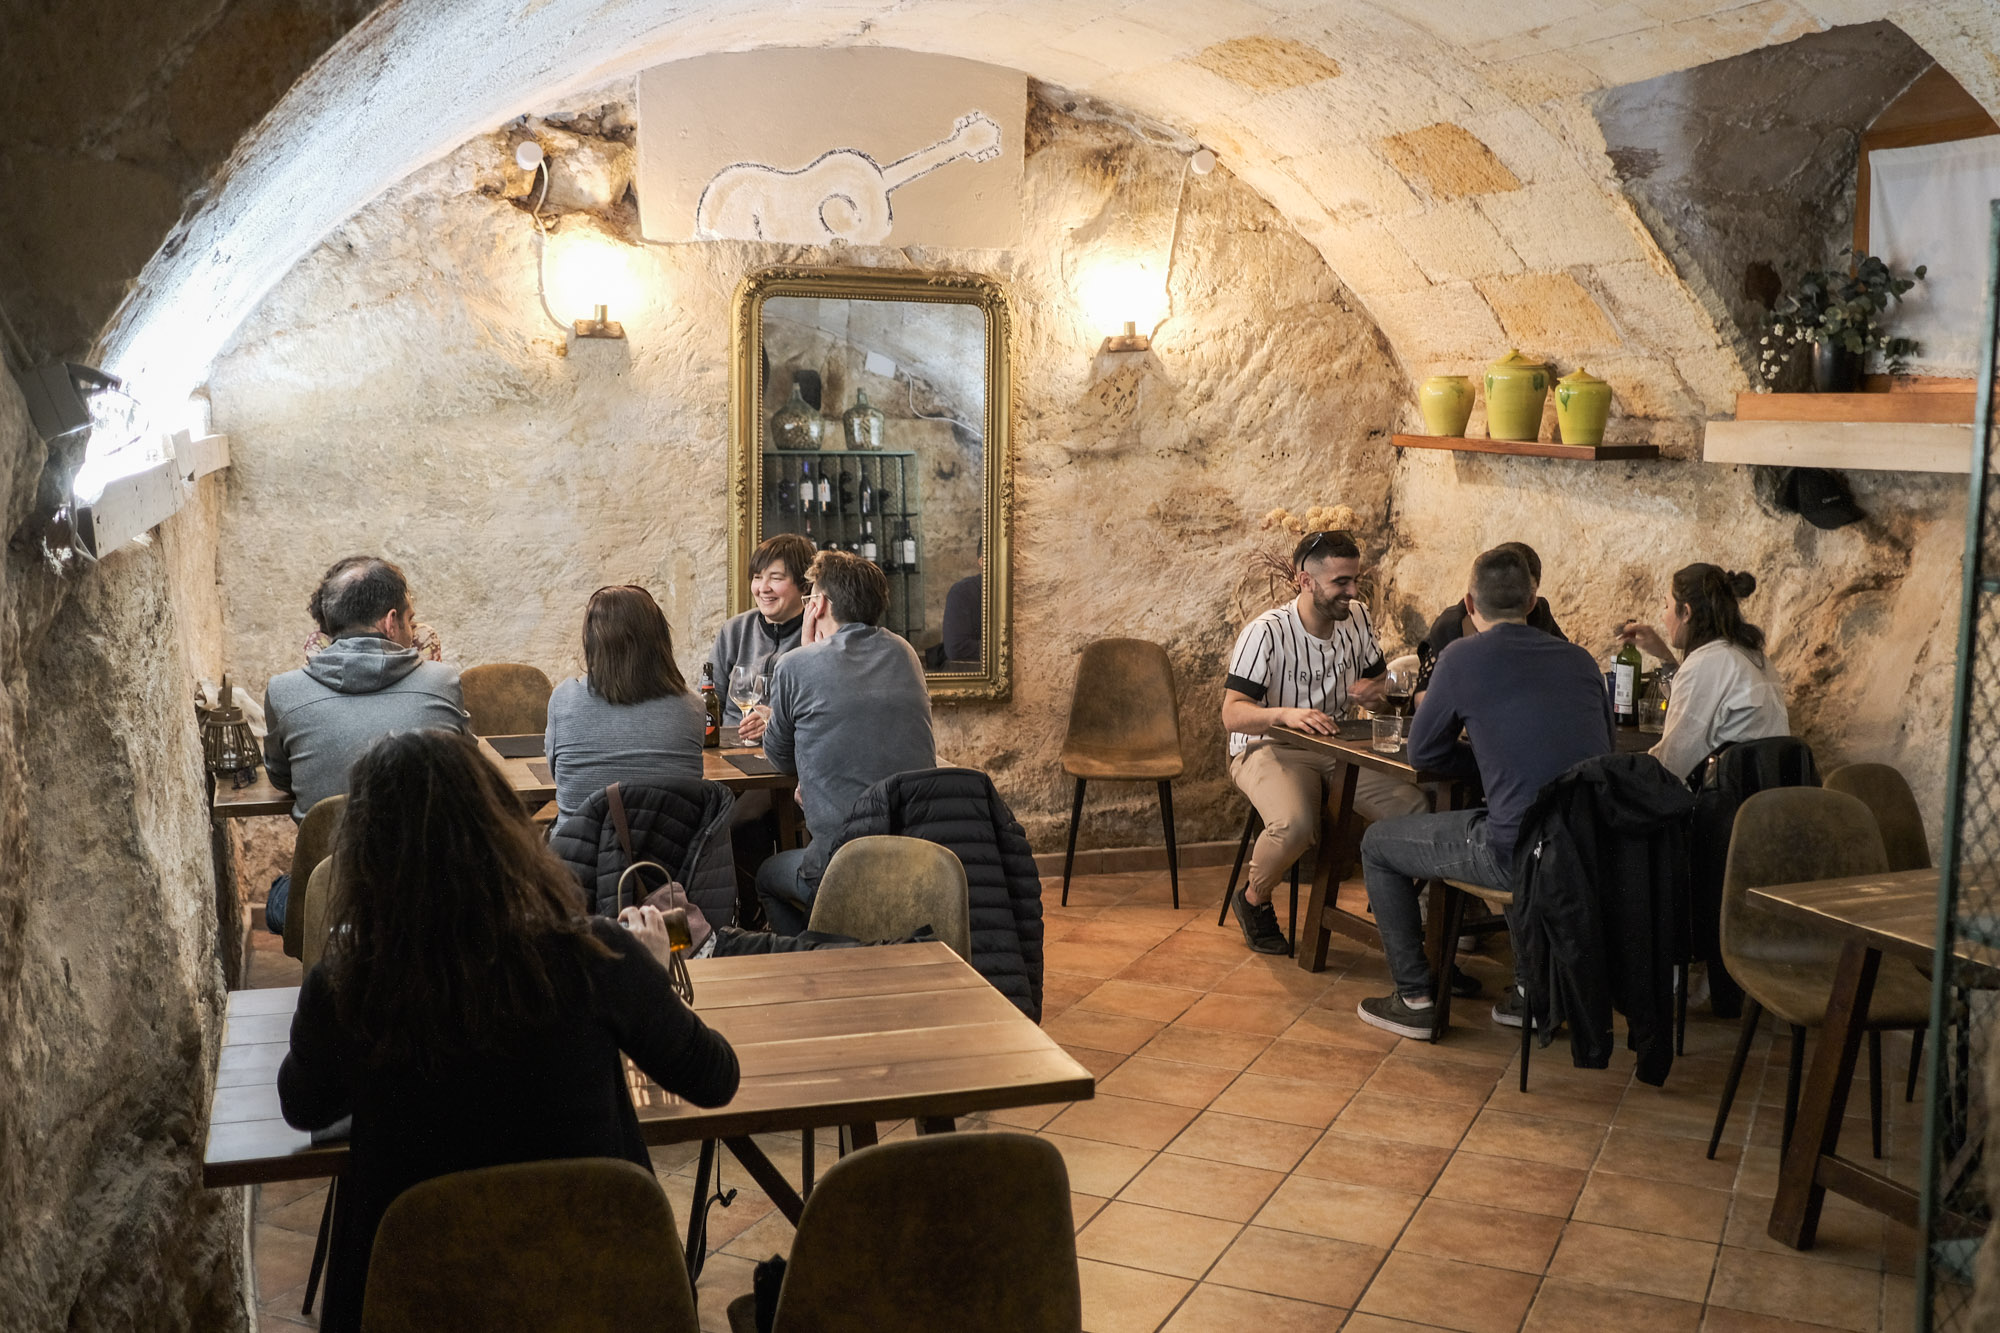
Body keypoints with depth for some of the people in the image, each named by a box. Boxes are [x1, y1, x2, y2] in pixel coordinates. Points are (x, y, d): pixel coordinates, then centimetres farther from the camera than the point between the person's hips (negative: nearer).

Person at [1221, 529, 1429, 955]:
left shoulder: (1357, 619, 3)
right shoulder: (1266, 633, -17)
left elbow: (1378, 675, 22)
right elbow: (1232, 714, -23)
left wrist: (1376, 689, -4)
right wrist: (1285, 714, -42)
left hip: (1336, 747, 6)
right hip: (1268, 749, -6)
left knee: (1418, 809, -17)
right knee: (1295, 823, -37)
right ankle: (1254, 900, -6)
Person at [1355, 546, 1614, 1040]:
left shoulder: (1464, 657, -3)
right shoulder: (1579, 659, 11)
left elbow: (1423, 752, 5)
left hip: (1521, 855, -6)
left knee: (1379, 844, 15)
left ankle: (1414, 998, 19)